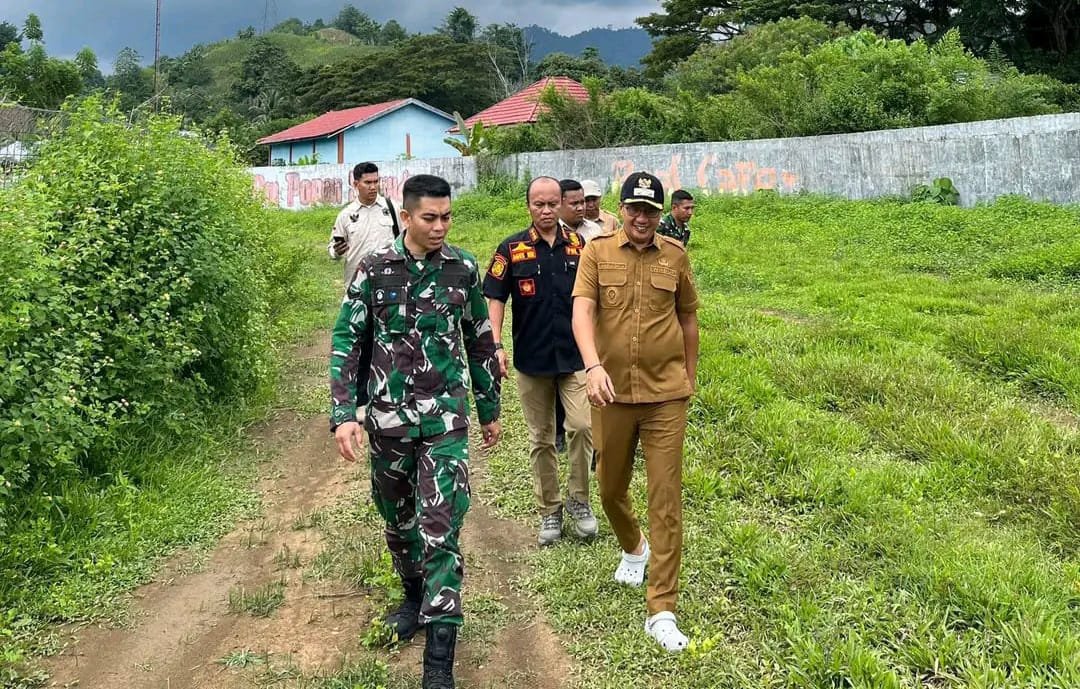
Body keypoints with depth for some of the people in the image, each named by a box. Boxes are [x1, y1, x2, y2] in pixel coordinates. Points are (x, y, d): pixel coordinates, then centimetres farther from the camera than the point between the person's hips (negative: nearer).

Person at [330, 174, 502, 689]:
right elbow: (347, 341, -3)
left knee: (440, 529, -8)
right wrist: (344, 414, -12)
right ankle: (414, 596, 43)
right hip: (388, 416, 1)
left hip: (445, 417, -1)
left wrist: (490, 409, 16)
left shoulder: (463, 269, 0)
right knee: (397, 517, 16)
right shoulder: (375, 269, -4)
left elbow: (480, 342, 10)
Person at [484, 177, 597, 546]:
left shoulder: (579, 245, 3)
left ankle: (579, 499, 8)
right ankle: (549, 509, 23)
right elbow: (495, 298, -2)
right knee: (541, 439, 10)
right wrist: (496, 345, -13)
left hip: (575, 356, 0)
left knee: (582, 425, -13)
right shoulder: (512, 249, -2)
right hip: (531, 360, 0)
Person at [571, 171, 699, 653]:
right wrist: (593, 365, -30)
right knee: (610, 487, 17)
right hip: (612, 392, 1)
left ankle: (662, 611, 5)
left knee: (666, 500, -2)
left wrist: (690, 378, 18)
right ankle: (633, 548, 50)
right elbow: (582, 311, -14)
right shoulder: (597, 252, -1)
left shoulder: (675, 256, 3)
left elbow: (687, 318, 13)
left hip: (666, 395, 0)